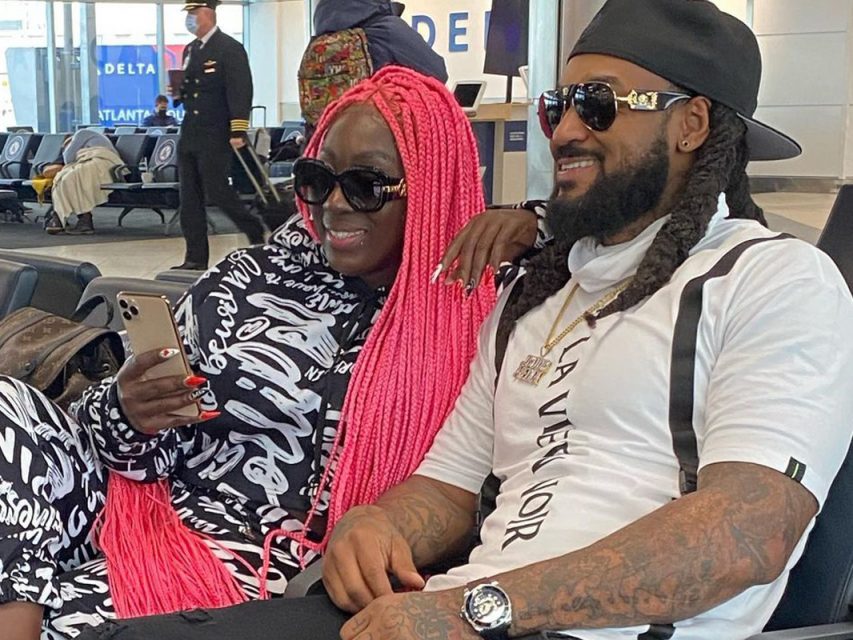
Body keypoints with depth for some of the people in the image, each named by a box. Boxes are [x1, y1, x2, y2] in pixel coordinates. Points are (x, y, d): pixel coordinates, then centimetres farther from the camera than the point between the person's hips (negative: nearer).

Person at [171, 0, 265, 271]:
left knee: (217, 191, -7)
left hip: (216, 136, -8)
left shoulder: (230, 49, -8)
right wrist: (179, 93, 2)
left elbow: (241, 92, -14)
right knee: (190, 198, 5)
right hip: (189, 134, 8)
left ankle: (255, 231, 15)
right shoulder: (189, 50, 16)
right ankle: (196, 258, 10)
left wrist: (238, 132, -21)